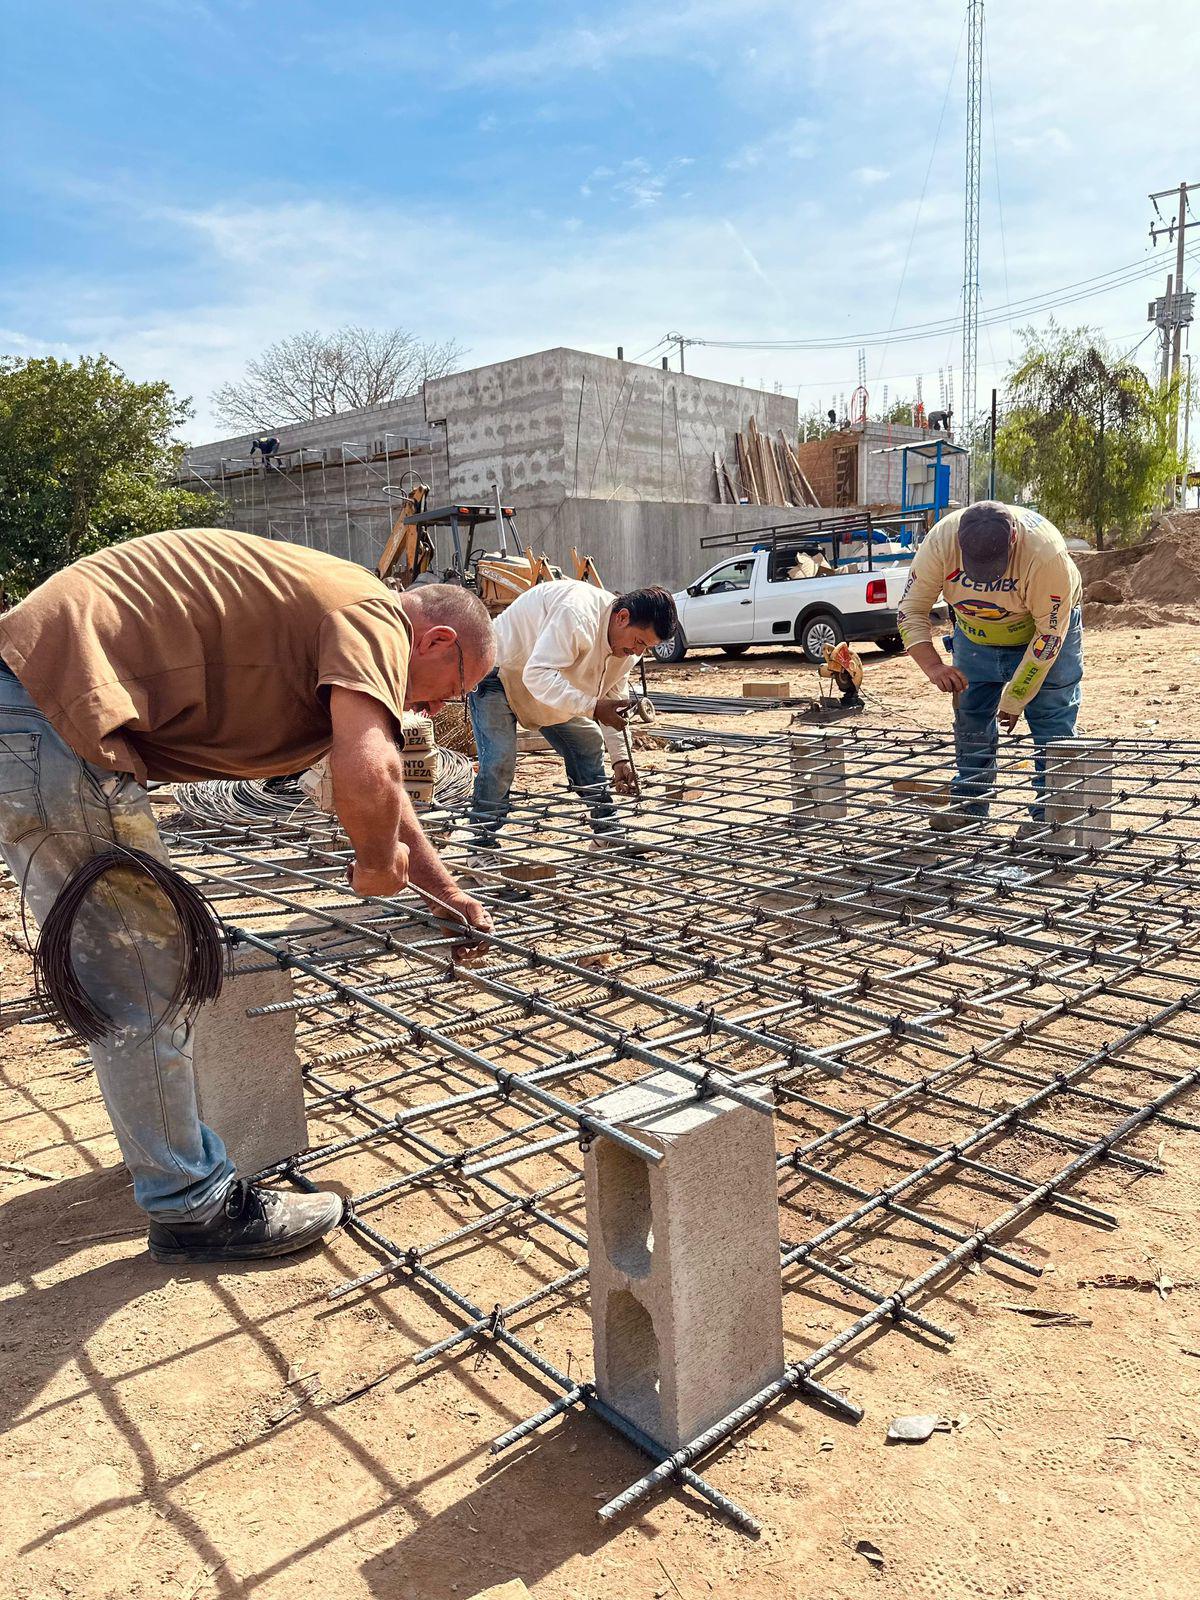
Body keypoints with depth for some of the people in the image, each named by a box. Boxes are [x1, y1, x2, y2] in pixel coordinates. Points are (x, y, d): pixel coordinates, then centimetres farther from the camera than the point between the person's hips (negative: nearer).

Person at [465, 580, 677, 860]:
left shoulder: (628, 642, -8)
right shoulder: (577, 615, -37)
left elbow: (614, 701, -1)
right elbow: (537, 675, -42)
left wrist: (621, 758, -9)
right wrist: (592, 707, -47)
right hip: (499, 671, -8)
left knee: (589, 743, 6)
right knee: (500, 760, -20)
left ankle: (608, 833, 15)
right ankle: (483, 851, -11)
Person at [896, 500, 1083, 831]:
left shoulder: (1046, 554, -36)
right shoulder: (940, 540, -29)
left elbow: (1049, 635, -27)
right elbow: (910, 609, -20)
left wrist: (1015, 700, -22)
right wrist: (933, 666, -35)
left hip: (1044, 629, -3)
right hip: (975, 637, 3)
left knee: (1052, 725, -7)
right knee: (970, 722, 5)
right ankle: (968, 807, 18)